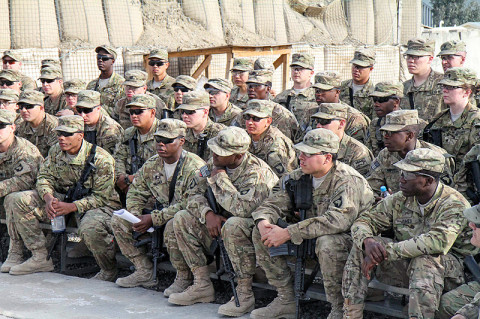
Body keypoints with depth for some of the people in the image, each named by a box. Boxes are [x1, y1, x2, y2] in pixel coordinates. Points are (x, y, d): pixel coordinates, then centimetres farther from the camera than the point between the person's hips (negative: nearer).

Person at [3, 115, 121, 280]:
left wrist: (71, 207, -28)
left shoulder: (100, 159, -20)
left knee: (90, 229, -43)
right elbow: (44, 177, 4)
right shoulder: (56, 152, -1)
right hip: (64, 197, 6)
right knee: (15, 200, -7)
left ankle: (109, 271, -11)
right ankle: (40, 258, -4)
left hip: (99, 204, -6)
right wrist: (48, 197, -19)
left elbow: (101, 197, -18)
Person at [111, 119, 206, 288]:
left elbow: (188, 205, -26)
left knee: (173, 225, -41)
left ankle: (184, 279, -20)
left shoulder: (194, 167, -19)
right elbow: (135, 193, 12)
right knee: (118, 220, -4)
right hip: (162, 213, 7)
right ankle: (145, 272, 0)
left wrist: (153, 219, -27)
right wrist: (136, 217, -10)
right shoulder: (151, 165, 3)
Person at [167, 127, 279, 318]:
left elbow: (242, 208, -38)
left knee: (233, 225, -39)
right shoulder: (217, 165, 0)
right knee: (182, 219, -3)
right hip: (223, 223, 8)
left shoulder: (257, 173, -24)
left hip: (256, 227, -8)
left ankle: (245, 294, -28)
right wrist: (208, 214, -17)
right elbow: (196, 196, 6)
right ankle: (202, 286, -3)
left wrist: (220, 178, -25)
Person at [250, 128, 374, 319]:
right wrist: (263, 221, -20)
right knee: (261, 233, -4)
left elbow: (337, 220, -36)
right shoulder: (300, 177, 0)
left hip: (351, 238, -7)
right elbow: (276, 202, 6)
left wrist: (288, 233, -36)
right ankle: (286, 301, 3)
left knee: (327, 242, -41)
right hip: (311, 238, 7)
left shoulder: (348, 181, -22)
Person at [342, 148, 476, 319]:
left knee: (424, 260, -38)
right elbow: (364, 221, 4)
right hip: (405, 265, 6)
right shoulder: (400, 200, 1)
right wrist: (367, 241, -22)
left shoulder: (454, 205, -18)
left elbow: (438, 242, -34)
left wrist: (387, 250, -33)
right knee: (360, 246, -11)